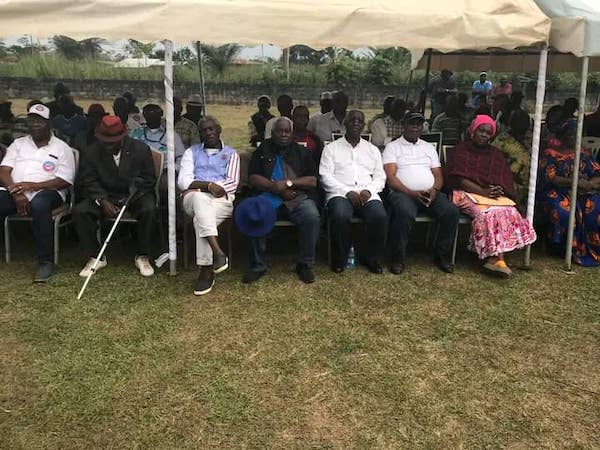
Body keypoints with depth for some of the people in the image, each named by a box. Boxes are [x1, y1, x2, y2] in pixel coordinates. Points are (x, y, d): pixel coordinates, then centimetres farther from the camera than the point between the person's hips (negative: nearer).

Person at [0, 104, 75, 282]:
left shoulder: (62, 148, 10)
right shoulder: (18, 144, 22)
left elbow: (65, 181, -2)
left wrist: (33, 186, -15)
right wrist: (16, 192, -12)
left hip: (46, 192, -3)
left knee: (39, 204, -39)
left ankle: (45, 261, -31)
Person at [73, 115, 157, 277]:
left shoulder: (141, 149, -8)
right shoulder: (91, 152, -3)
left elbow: (149, 180, -4)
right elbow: (87, 182, -2)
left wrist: (131, 197, -19)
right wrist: (102, 201, -20)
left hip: (135, 196, -2)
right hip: (104, 196, 2)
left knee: (149, 209, -33)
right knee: (79, 211, -23)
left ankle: (142, 257, -13)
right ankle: (95, 257, -7)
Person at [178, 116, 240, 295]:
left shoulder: (230, 154, 19)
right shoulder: (192, 152, 22)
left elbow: (232, 183, 3)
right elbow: (183, 181, 5)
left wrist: (198, 185, -6)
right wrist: (208, 185, -14)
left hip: (222, 199, -1)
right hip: (194, 198, 1)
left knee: (201, 219, -35)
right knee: (200, 198, -38)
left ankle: (206, 271, -34)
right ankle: (218, 252, -50)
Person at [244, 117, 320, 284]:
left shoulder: (302, 152, 18)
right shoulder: (263, 150, 18)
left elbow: (313, 181, 7)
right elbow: (253, 177, 7)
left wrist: (289, 183, -7)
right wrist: (274, 186, -9)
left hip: (298, 197, 0)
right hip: (268, 195, 0)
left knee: (312, 217, -31)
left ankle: (305, 264, -14)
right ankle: (257, 266, -18)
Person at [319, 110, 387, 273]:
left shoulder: (373, 150, 22)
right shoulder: (331, 148, 13)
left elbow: (380, 177, 15)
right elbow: (325, 176, 1)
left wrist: (369, 190, -7)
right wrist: (347, 192, -12)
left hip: (368, 195, 2)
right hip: (340, 193, -2)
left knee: (380, 216, -29)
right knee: (340, 216, -36)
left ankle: (370, 257, -4)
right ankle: (339, 257, -10)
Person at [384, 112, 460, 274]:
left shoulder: (429, 148, 25)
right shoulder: (392, 147, 10)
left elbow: (438, 175, 18)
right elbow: (390, 177, -4)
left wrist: (434, 190, -7)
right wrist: (412, 193, -17)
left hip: (430, 194, 4)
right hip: (403, 193, -4)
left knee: (452, 212, -23)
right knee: (405, 213, -38)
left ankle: (442, 255, -6)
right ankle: (398, 258, -21)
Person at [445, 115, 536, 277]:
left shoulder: (496, 154, 22)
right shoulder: (461, 150, 8)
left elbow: (506, 182, 14)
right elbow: (459, 179, -6)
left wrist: (497, 191, -10)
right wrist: (482, 191, -16)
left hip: (495, 195, 4)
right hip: (468, 193, -4)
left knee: (508, 212, -28)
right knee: (486, 213, -34)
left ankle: (495, 258, -36)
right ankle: (498, 259, -33)